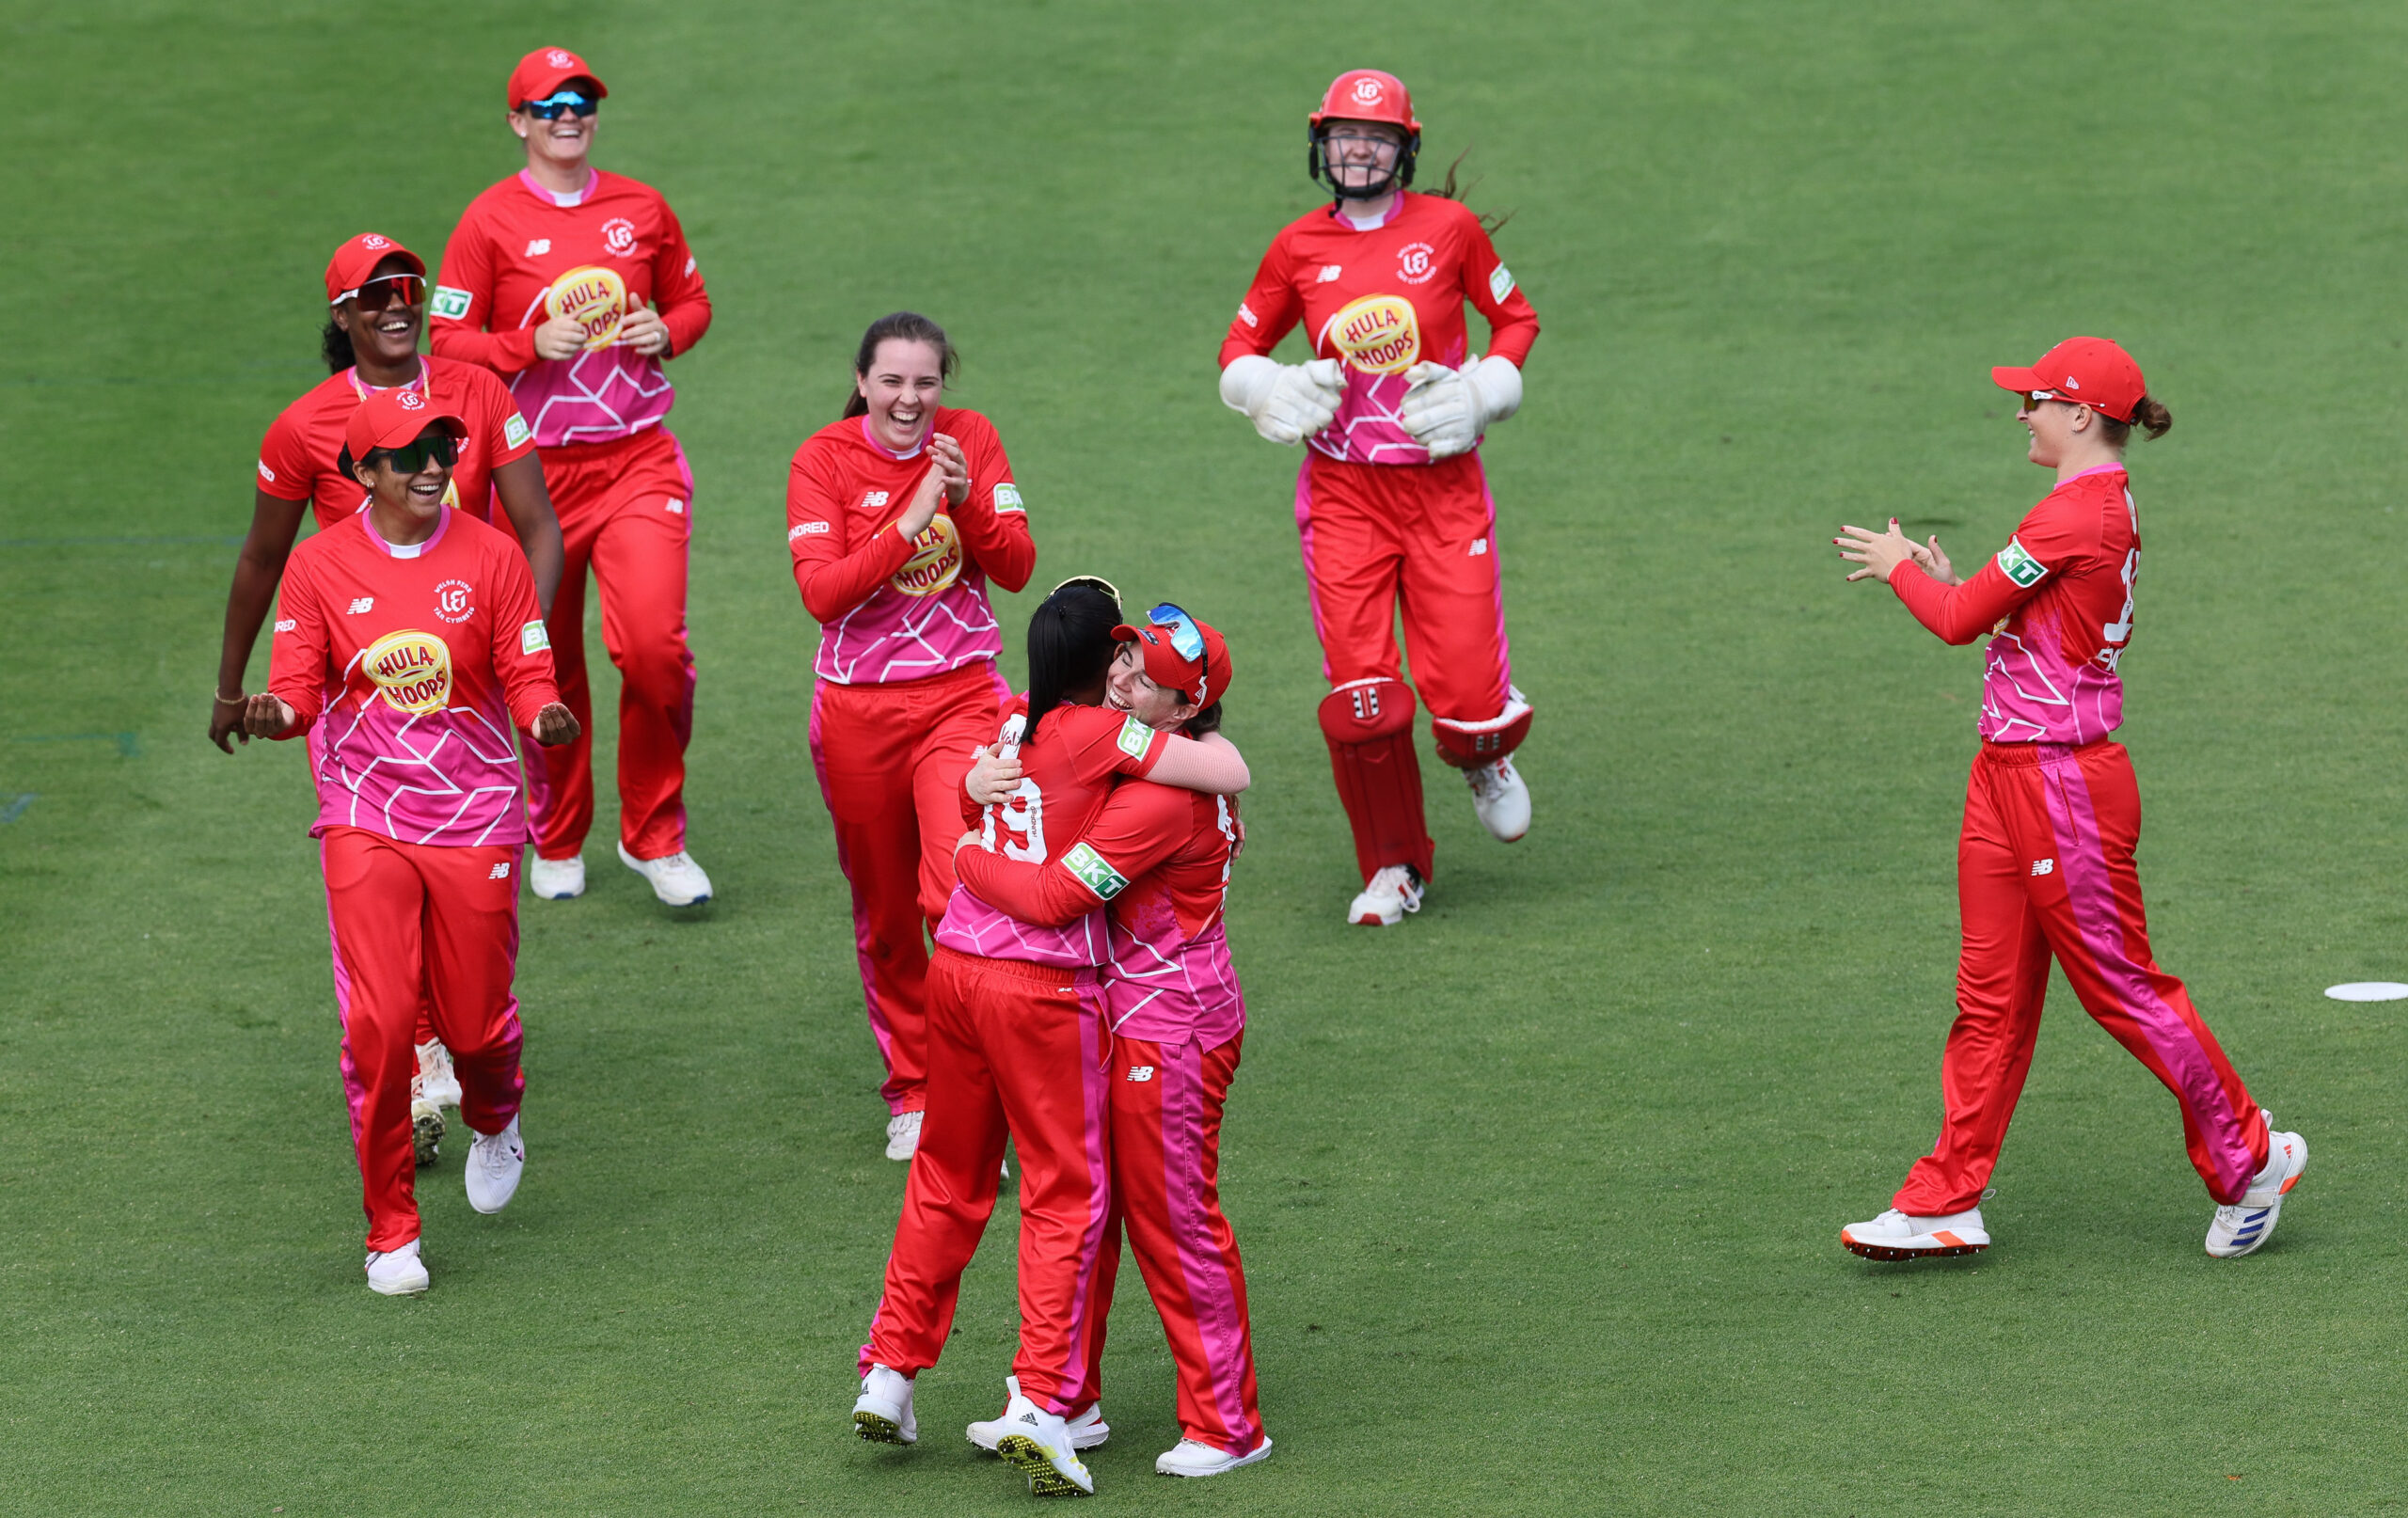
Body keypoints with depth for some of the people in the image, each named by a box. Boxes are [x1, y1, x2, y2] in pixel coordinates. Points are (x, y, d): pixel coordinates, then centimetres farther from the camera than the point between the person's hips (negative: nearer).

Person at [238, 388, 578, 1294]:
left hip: (474, 823, 1)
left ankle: (494, 1121, 42)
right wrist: (276, 712, -26)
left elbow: (528, 676, -1)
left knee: (476, 1023, 3)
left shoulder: (490, 557, 0)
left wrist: (545, 717, -24)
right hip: (365, 822, 0)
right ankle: (391, 1232, 2)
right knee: (378, 1024, -11)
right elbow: (299, 686, -2)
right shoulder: (319, 566, 0)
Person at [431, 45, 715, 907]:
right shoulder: (490, 222, -2)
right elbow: (448, 341, -2)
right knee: (551, 664, 8)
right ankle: (558, 842, 28)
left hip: (638, 460, 1)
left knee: (654, 643, -16)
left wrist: (665, 333, -3)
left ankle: (654, 837, 1)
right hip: (537, 469, -1)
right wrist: (533, 344, -17)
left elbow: (692, 301, 19)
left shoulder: (642, 210, 6)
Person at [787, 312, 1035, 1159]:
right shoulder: (823, 459, -6)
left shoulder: (971, 440, 1)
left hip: (961, 698, 0)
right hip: (859, 707, 0)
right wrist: (910, 523, -24)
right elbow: (821, 591, -16)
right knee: (884, 911, 11)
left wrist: (964, 499, -18)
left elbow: (1016, 568, -2)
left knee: (960, 888, -19)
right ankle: (912, 1093, 28)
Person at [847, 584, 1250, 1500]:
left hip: (957, 967, 7)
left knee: (948, 1177, 20)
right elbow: (1230, 776, -17)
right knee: (1066, 1192, 3)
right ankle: (1042, 1400, -6)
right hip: (1042, 986, -6)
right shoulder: (1101, 733, -12)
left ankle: (889, 1376, 24)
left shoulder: (1012, 721, 8)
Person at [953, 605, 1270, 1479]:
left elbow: (1052, 897, -27)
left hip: (1173, 1029, -10)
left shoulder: (1163, 798, -25)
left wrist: (970, 861, -10)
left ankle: (1226, 1426, 10)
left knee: (1171, 1218, -1)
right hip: (1122, 1013, 10)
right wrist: (983, 776, -2)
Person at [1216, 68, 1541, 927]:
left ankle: (1482, 759, 30)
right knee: (1360, 695, -7)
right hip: (1343, 493, 1)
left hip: (1444, 488, -1)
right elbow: (1240, 348, 14)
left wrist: (1480, 395, -6)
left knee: (1465, 690, -9)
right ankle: (1393, 871, 13)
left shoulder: (1448, 229, -1)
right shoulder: (1298, 249, 3)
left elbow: (1516, 318, 10)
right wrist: (1274, 392, -7)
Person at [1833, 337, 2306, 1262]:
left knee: (2121, 985, 1)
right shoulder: (2107, 508, 13)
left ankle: (2249, 1159, 15)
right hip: (2009, 774, 10)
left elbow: (1960, 622, -15)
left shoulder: (2075, 513, -19)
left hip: (2064, 785, -10)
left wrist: (1902, 568, 2)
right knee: (1991, 996, 8)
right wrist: (1943, 578, 10)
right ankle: (1946, 1204, 10)